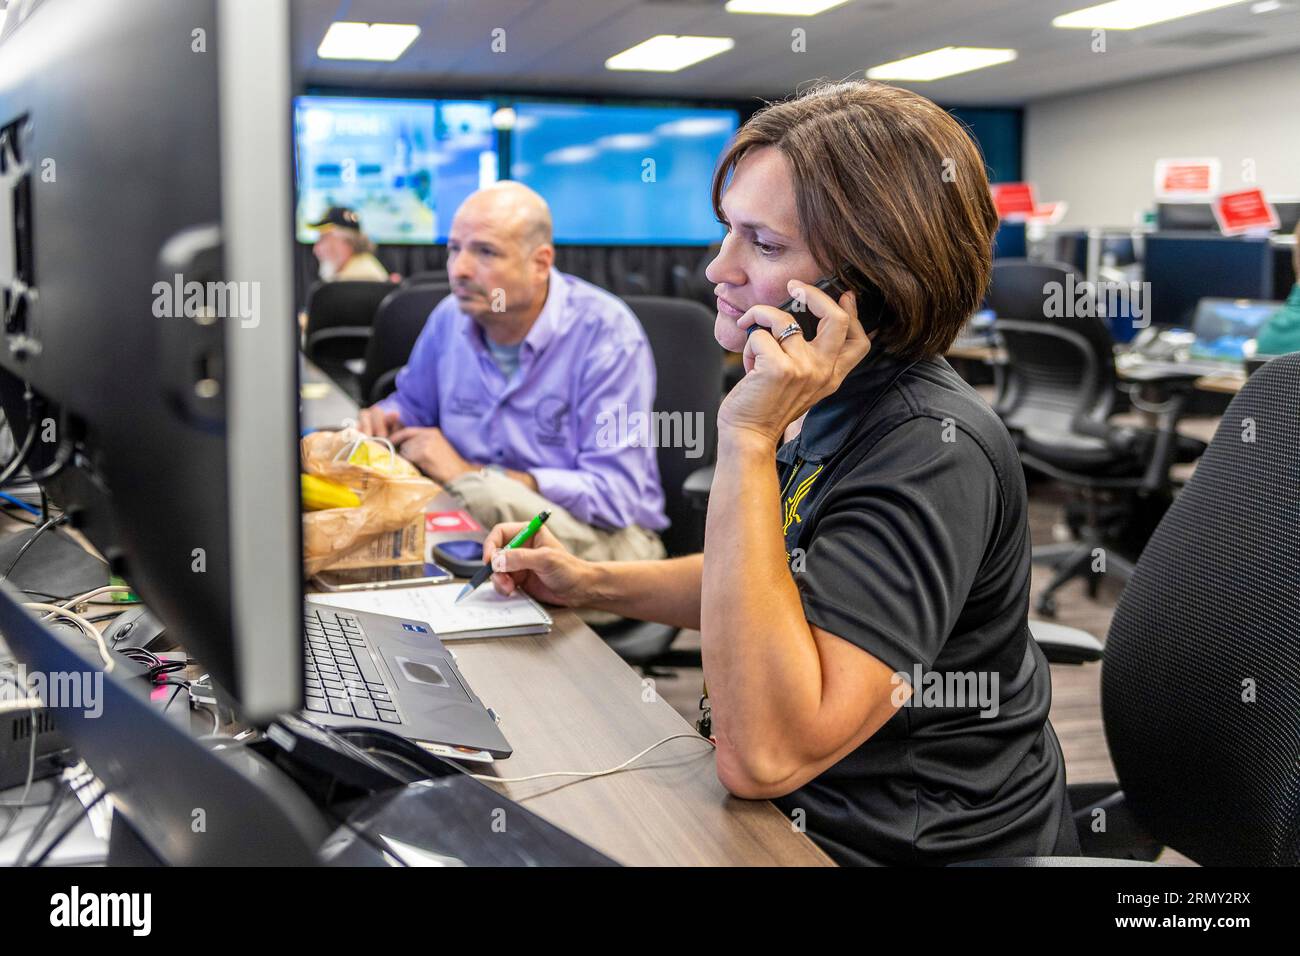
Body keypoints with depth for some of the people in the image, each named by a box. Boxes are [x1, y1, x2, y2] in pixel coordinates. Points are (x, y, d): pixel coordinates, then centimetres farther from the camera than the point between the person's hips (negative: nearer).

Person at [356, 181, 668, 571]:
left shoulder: (606, 333, -17)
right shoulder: (450, 317, 2)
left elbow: (616, 494, -22)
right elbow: (411, 404, 24)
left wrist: (471, 475, -21)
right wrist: (384, 422, -3)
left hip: (600, 535, -6)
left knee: (487, 495, -38)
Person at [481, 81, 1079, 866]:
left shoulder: (932, 453, -27)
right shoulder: (823, 406, 1)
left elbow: (763, 756, -34)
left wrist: (750, 441, -33)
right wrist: (591, 583, 7)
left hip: (890, 844, -8)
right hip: (800, 809, 8)